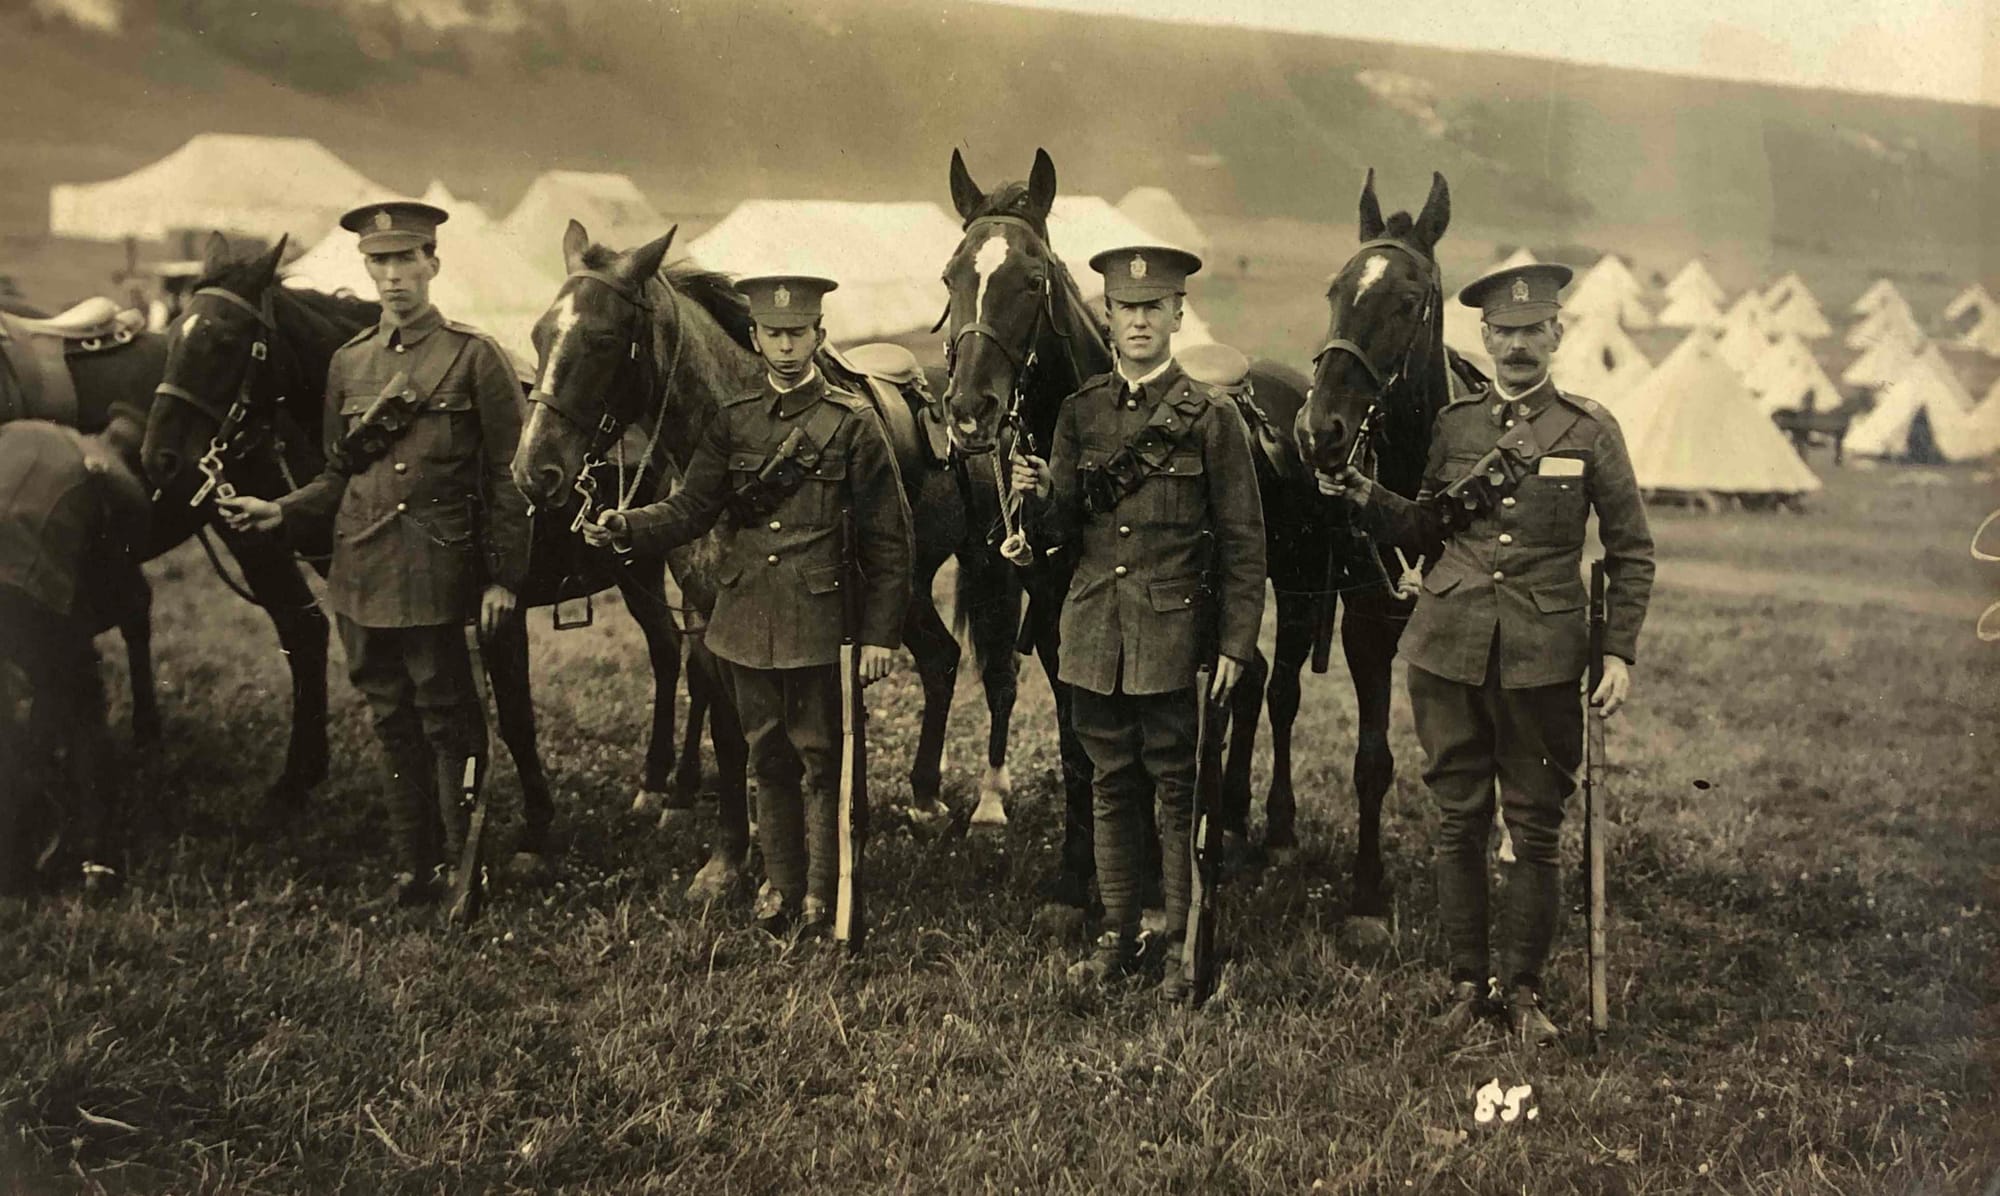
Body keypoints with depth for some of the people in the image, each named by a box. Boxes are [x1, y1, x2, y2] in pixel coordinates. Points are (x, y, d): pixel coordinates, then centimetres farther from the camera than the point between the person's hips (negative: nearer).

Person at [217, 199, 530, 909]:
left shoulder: (475, 357, -3)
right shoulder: (348, 363, 12)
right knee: (393, 721, 13)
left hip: (435, 575, -5)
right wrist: (279, 513, 0)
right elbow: (339, 478, 18)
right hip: (361, 575, 5)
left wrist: (503, 578, -10)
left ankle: (464, 865, 14)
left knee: (446, 719, 2)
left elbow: (507, 477, -5)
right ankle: (415, 863, 24)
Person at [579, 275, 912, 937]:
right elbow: (691, 508, 3)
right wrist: (625, 526, -17)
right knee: (768, 758, 14)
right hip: (746, 618, 4)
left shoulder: (854, 422, -4)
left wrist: (880, 633, -8)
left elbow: (888, 539, -4)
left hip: (818, 621, -4)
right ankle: (780, 883, 27)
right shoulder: (732, 421, 7)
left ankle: (823, 895, 15)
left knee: (819, 757, 3)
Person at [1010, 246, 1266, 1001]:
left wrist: (1235, 644, -8)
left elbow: (1243, 542, -3)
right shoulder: (1080, 413, 8)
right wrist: (1035, 496, -14)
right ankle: (1117, 940, 22)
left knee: (1177, 790, 4)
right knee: (1112, 787, 11)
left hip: (1173, 634, -3)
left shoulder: (1212, 417, -3)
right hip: (1096, 628, 4)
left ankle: (1182, 947, 15)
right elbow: (1064, 532, 8)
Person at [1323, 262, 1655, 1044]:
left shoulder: (1590, 430, 1)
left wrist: (1620, 653, -3)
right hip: (1450, 650, 2)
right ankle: (1468, 984, 20)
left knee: (1535, 830, 5)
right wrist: (1362, 495, -2)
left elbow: (1631, 552, 4)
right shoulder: (1454, 425, 7)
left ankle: (1523, 988, 19)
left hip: (1543, 658, -2)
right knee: (1459, 824, 8)